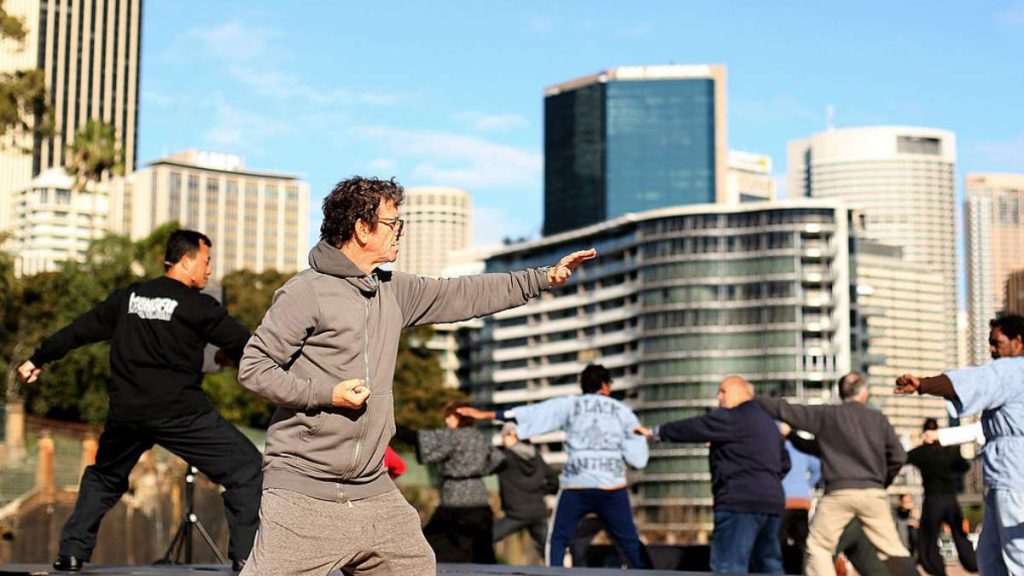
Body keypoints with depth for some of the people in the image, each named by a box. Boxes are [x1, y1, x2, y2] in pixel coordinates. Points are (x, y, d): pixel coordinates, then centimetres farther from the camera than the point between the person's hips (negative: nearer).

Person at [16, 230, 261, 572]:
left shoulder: (128, 297, 13)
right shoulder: (198, 306, -3)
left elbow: (81, 329, 20)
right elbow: (242, 345, -1)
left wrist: (38, 358, 31)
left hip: (126, 414, 6)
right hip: (180, 413, -6)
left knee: (104, 477, 30)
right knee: (245, 467, 0)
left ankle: (71, 552, 23)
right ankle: (246, 555, -9)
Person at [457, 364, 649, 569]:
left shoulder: (569, 405, 7)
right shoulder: (623, 411, 9)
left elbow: (531, 414, 3)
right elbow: (638, 459, 3)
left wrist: (486, 414, 6)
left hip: (575, 487, 0)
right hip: (612, 488, 0)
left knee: (557, 540, 11)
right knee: (630, 543, 9)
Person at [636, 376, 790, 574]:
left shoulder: (733, 417, -6)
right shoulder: (769, 423, 23)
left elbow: (694, 428, -8)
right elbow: (784, 463, 26)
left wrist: (655, 432, 0)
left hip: (740, 503, -9)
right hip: (772, 503, 9)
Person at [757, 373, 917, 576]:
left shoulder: (826, 414, 4)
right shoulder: (878, 418, 10)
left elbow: (786, 410, 4)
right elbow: (898, 457, 10)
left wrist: (753, 399, 16)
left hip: (839, 492, -2)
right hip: (873, 492, 2)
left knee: (818, 546, 5)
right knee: (893, 547, 8)